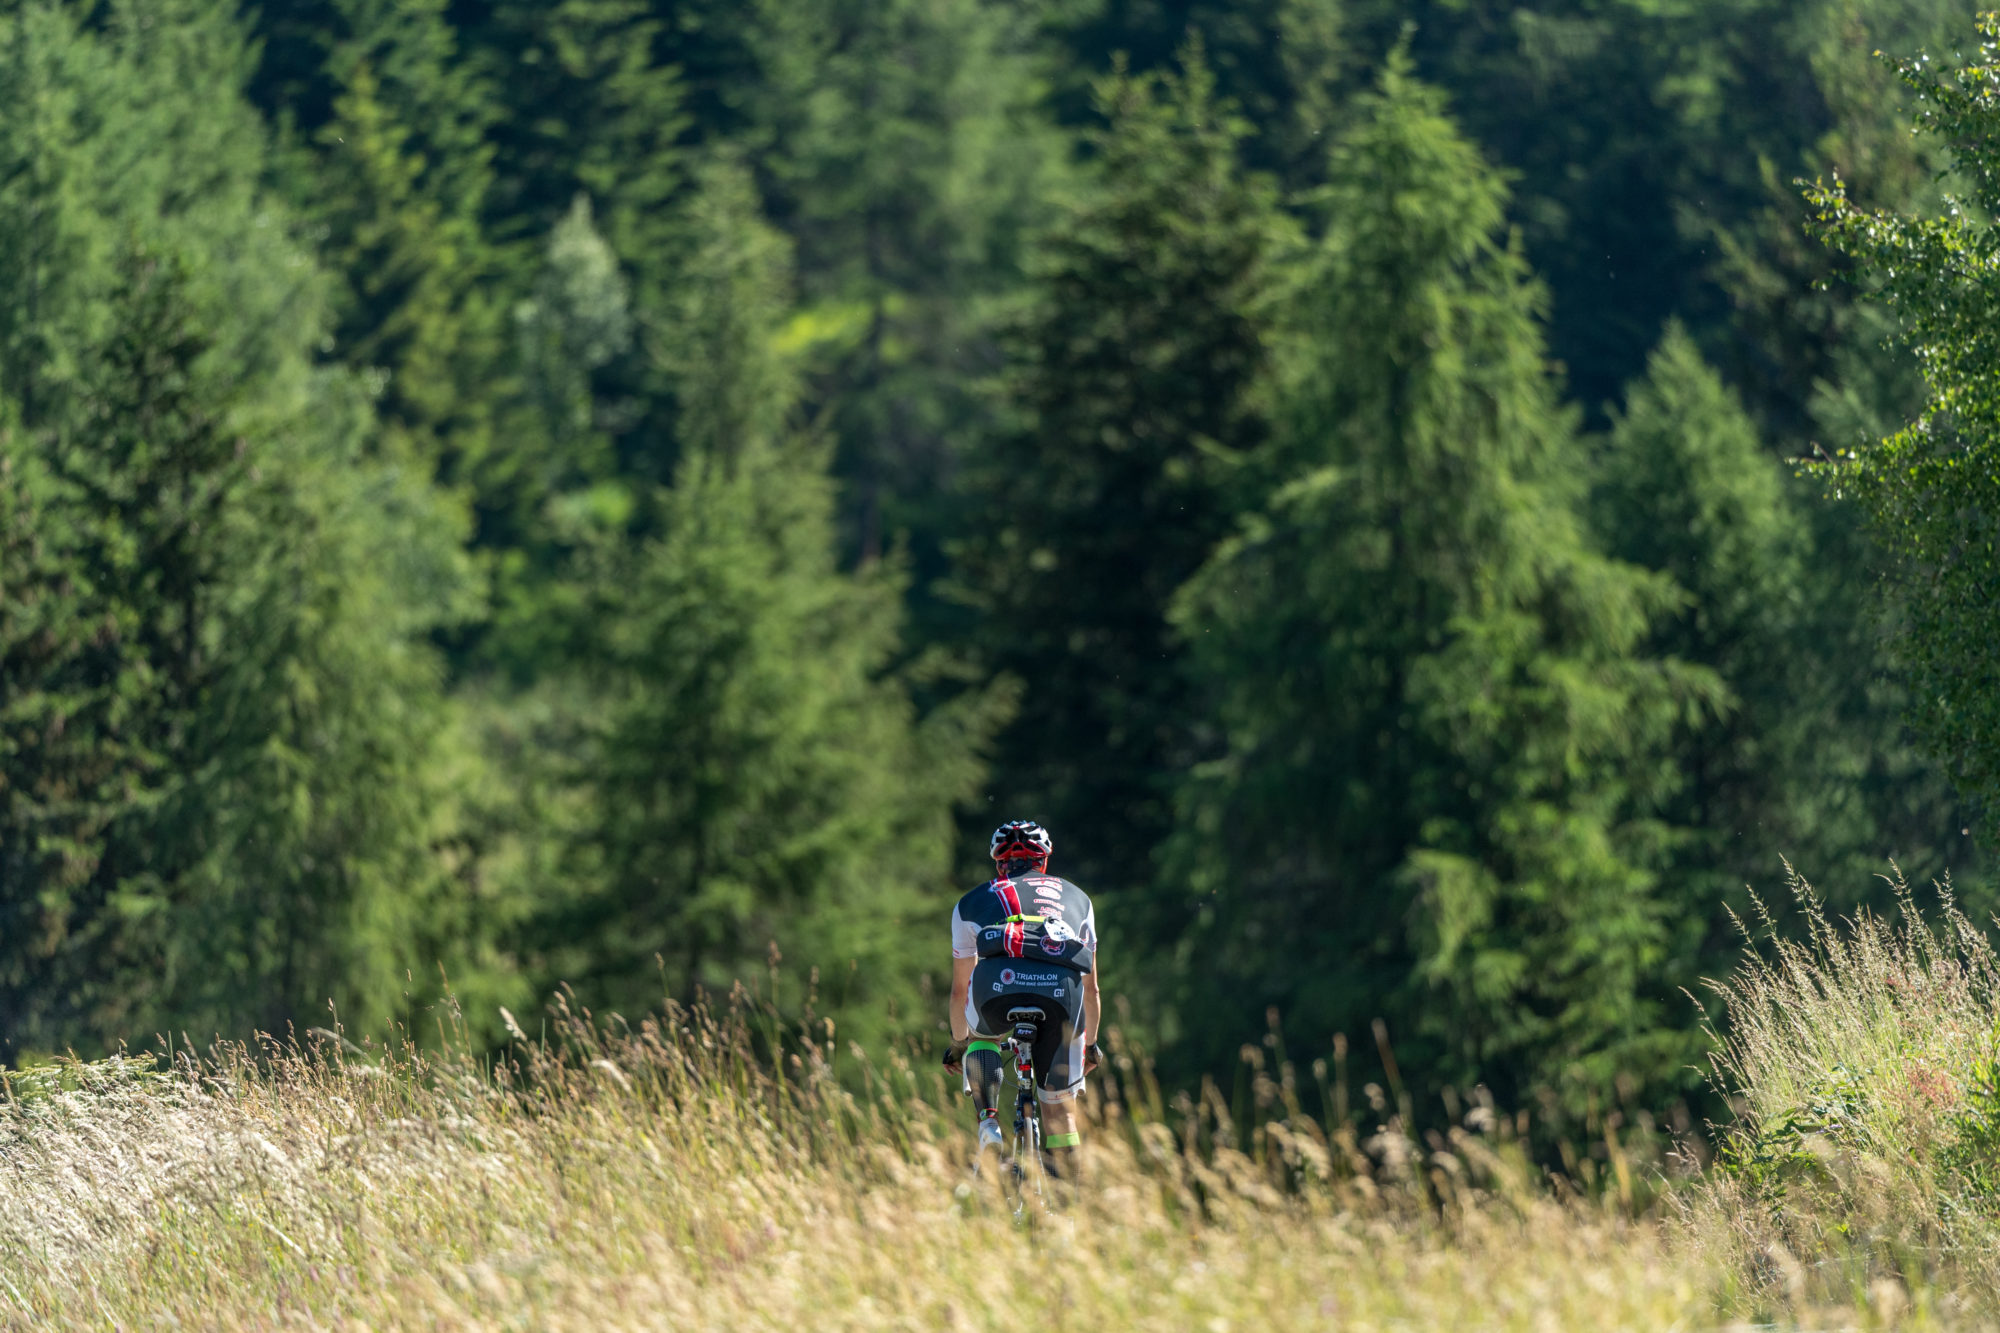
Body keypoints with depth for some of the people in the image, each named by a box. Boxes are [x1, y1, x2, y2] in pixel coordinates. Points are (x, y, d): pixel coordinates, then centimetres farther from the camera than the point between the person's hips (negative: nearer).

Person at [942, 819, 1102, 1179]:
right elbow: (1091, 987, 44)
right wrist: (1090, 1042, 57)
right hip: (1061, 988, 1)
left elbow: (960, 990, 42)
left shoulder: (973, 902, 34)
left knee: (981, 1040, 34)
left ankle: (988, 1119, 11)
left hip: (998, 983, -1)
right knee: (1059, 1108, 16)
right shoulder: (1075, 897, 37)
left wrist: (958, 1042, 57)